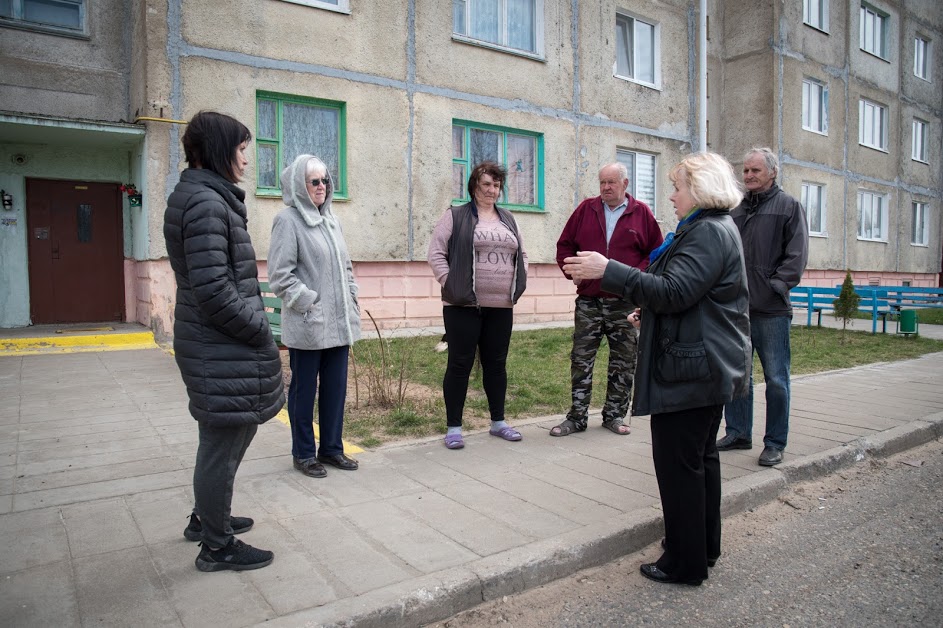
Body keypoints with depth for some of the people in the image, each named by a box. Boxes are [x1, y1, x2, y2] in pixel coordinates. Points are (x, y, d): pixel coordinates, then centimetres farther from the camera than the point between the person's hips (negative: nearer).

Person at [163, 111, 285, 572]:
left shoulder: (205, 196, 14)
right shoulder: (206, 202, -18)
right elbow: (213, 291, -23)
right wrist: (261, 330, -14)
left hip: (215, 344, 11)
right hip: (223, 349, -11)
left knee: (235, 433, 23)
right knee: (222, 444, 4)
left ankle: (205, 518, 41)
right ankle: (217, 547, 22)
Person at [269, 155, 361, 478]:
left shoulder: (330, 219, 14)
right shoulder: (288, 219, -7)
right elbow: (280, 274, -12)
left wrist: (351, 302, 12)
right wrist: (310, 303, -15)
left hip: (339, 323, 7)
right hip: (307, 326, -7)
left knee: (336, 387, 12)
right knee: (304, 389, 6)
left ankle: (331, 447, 27)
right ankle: (303, 453, 21)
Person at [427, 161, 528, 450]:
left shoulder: (508, 219, 16)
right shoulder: (455, 216, 0)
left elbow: (522, 256, 21)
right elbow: (436, 254, -4)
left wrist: (518, 285, 8)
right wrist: (449, 284, -12)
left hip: (501, 306, 5)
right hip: (464, 305, -5)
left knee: (496, 363, 13)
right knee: (460, 364, 1)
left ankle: (498, 422, 26)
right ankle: (453, 427, 10)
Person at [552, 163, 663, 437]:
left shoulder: (641, 213, 4)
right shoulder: (586, 209, 7)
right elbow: (565, 245, 11)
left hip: (625, 303, 0)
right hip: (588, 300, 1)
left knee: (623, 363, 8)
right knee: (581, 360, 3)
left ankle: (615, 415, 22)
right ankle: (576, 417, 13)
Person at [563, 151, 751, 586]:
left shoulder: (708, 232, -16)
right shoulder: (714, 229, 19)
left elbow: (674, 291, -26)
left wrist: (608, 271, -27)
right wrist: (650, 312, 20)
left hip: (692, 369, -12)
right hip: (708, 366, 12)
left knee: (679, 463, -4)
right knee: (701, 457, 19)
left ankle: (685, 562, 8)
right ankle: (704, 546, 32)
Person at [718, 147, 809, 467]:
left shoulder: (789, 206, 2)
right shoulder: (736, 210, 15)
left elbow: (796, 255, -6)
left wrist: (776, 286, -15)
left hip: (771, 309, -5)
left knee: (776, 378, 2)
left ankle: (775, 443, 13)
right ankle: (738, 432, 25)